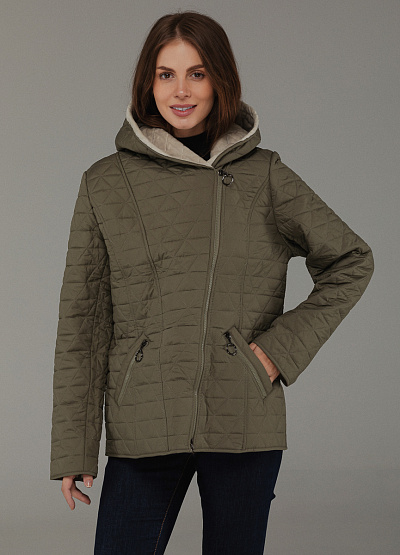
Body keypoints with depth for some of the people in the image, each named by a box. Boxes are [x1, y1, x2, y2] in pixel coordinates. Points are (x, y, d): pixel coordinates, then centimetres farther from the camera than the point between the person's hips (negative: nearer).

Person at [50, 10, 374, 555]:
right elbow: (81, 320, 4)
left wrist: (284, 347, -1)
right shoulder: (105, 184, 3)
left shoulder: (264, 175, 3)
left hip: (245, 425, 0)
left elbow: (352, 261, 11)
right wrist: (72, 446, 1)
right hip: (144, 425, 0)